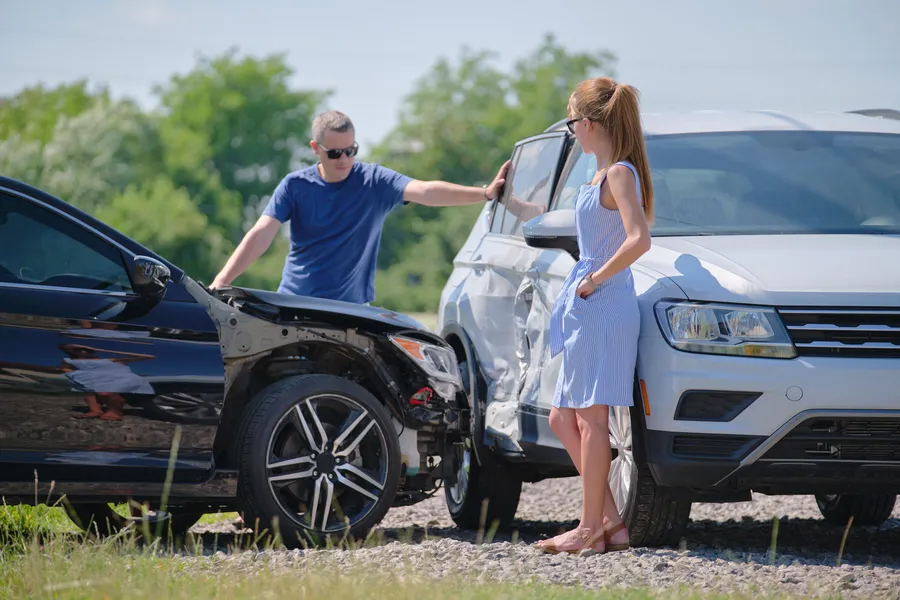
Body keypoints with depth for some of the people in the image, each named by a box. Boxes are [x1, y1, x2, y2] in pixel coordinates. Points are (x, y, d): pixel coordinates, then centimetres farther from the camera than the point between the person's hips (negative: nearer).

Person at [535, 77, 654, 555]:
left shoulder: (620, 173, -12)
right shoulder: (603, 175, 16)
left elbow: (638, 240, -24)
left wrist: (595, 279, -15)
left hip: (605, 305, -10)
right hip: (586, 311, 10)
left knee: (591, 416, -7)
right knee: (563, 418, 10)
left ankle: (591, 528, -4)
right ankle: (610, 520, 10)